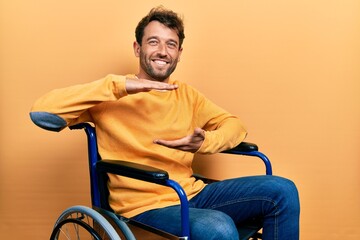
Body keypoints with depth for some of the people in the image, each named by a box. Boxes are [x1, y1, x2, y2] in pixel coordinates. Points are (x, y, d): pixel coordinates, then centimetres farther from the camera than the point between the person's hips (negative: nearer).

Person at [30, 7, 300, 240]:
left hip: (192, 194, 6)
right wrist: (118, 85, -24)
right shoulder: (115, 96, -4)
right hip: (144, 206, -5)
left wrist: (203, 142, -14)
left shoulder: (186, 94, 14)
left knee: (282, 191, -9)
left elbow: (233, 124, 10)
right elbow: (41, 113, -16)